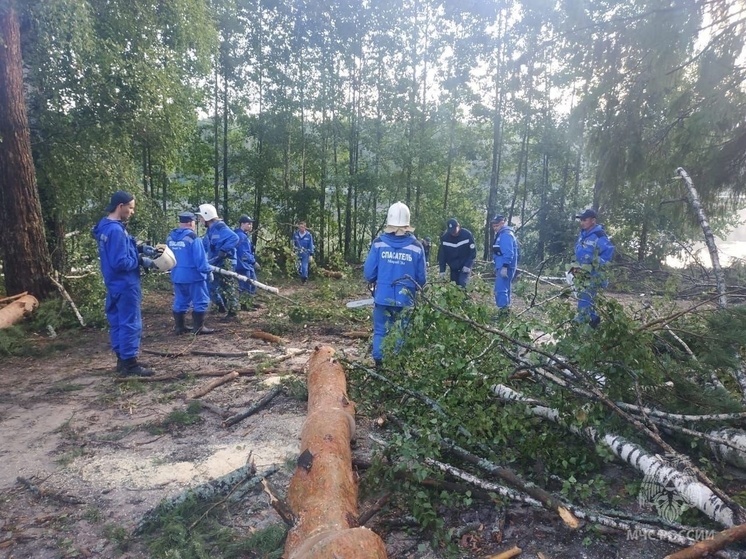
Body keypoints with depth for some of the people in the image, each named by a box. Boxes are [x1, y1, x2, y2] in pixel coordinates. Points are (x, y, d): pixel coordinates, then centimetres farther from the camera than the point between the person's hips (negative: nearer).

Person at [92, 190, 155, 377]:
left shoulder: (105, 226, 10)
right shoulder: (116, 230, -22)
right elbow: (121, 262, -25)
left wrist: (138, 250, 9)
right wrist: (141, 261, -12)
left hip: (115, 284, 10)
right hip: (125, 285, -10)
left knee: (117, 322, 15)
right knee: (130, 324, -3)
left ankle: (122, 359, 24)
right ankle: (130, 364, 4)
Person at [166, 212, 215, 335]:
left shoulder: (170, 237, 6)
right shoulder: (192, 237, -17)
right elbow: (200, 258, -17)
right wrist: (207, 271, -8)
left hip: (177, 275, 7)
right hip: (193, 275, -7)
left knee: (180, 302, 15)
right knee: (200, 301, 3)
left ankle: (179, 327, 20)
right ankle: (198, 327, 4)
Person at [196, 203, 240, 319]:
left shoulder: (220, 228, -19)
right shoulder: (210, 230, 13)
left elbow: (234, 238, -33)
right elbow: (205, 245, 24)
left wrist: (223, 251, -34)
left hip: (225, 262, -10)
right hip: (215, 263, 10)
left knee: (227, 287, -3)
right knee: (211, 285, 16)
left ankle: (233, 311, 6)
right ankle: (222, 306, 32)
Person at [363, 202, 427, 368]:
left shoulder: (378, 243, -8)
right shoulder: (416, 246, -7)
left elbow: (368, 273, -4)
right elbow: (422, 279, 0)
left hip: (383, 297, 0)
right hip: (406, 299, 0)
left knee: (380, 332, 12)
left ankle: (379, 365, 16)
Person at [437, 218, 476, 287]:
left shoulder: (467, 235, -15)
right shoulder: (444, 237, -8)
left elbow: (473, 252, -10)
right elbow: (441, 255, -2)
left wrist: (468, 265, -19)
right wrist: (442, 270, -6)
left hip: (465, 267, -3)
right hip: (453, 268, 4)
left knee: (462, 284, -20)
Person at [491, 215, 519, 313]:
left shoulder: (506, 234, -14)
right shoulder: (501, 234, 19)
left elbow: (508, 253, -22)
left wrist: (505, 267, -27)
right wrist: (497, 266, 25)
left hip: (505, 268, -11)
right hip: (502, 267, 11)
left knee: (500, 289, -13)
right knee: (504, 289, 15)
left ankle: (504, 310, -14)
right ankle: (505, 309, 21)